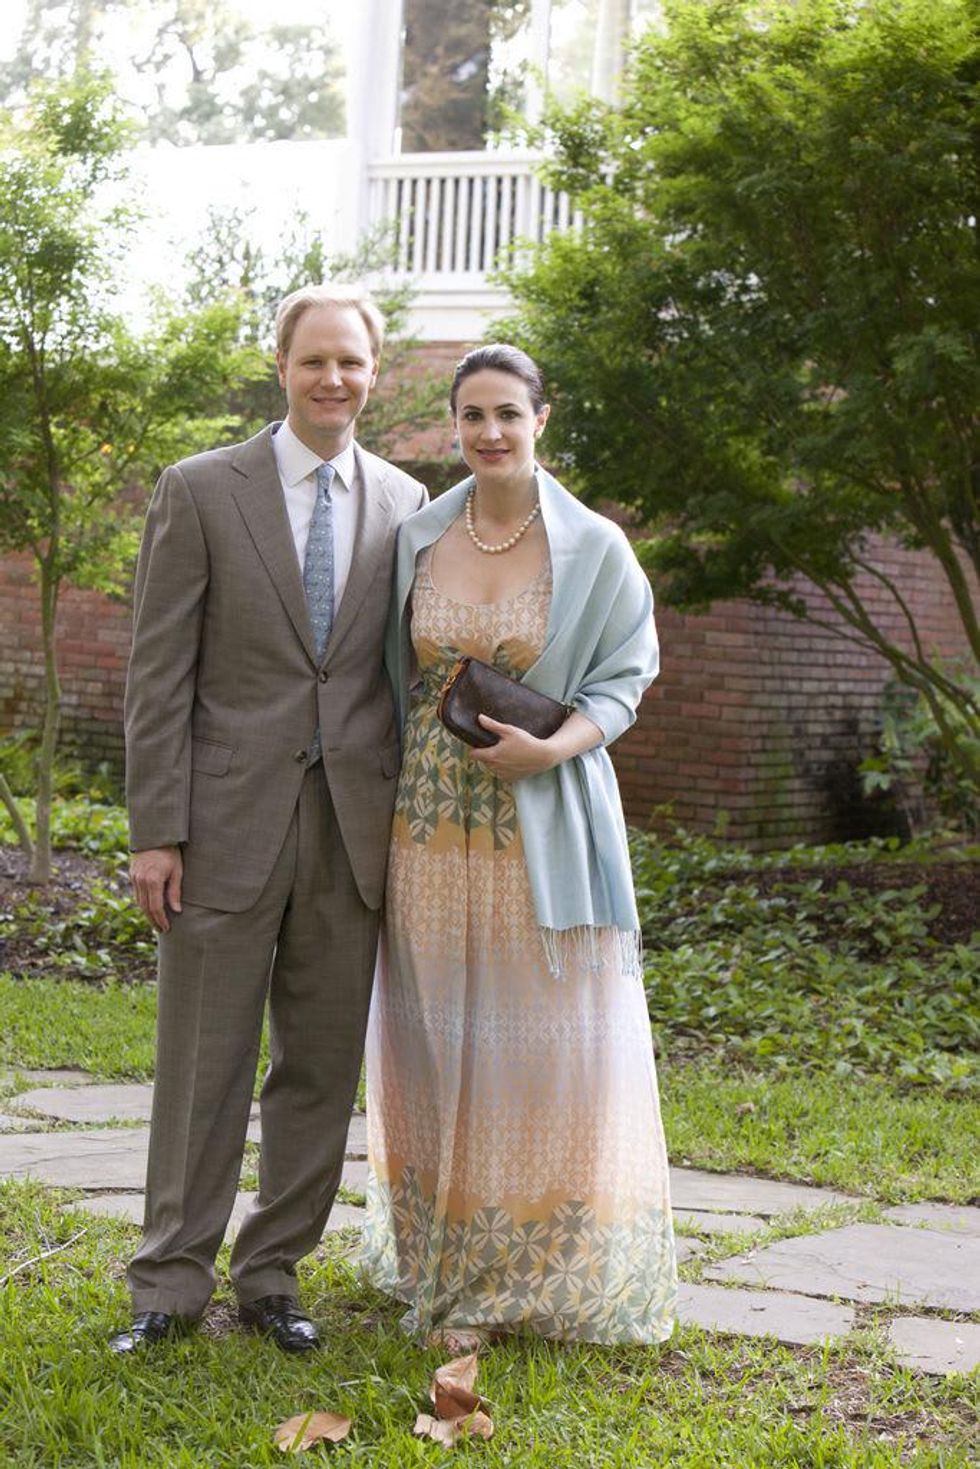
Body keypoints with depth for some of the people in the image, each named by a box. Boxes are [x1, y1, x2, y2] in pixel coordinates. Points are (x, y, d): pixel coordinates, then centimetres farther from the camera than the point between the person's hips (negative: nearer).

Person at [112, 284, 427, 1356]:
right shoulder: (200, 491, 0)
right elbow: (159, 673, -3)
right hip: (231, 822, -3)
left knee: (322, 1065, 9)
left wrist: (411, 817, 5)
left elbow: (405, 670, 12)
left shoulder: (404, 503, 9)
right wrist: (156, 831, -8)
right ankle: (171, 1283, 14)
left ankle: (271, 1276, 21)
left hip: (354, 825, 3)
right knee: (204, 1065, 2)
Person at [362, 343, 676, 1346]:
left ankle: (547, 1268, 13)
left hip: (544, 828, -3)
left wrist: (552, 745, -17)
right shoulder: (417, 539, 4)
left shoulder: (594, 548, -4)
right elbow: (395, 680, 12)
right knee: (440, 1043, 8)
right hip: (428, 822, 3)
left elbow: (623, 679, 1)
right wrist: (380, 798, 4)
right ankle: (447, 1267, 21)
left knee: (545, 1046, -1)